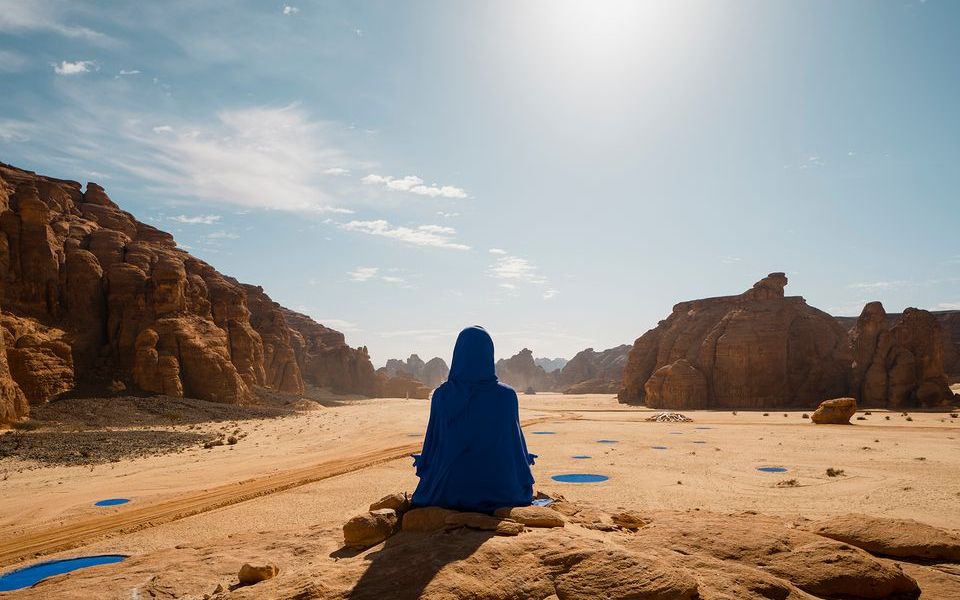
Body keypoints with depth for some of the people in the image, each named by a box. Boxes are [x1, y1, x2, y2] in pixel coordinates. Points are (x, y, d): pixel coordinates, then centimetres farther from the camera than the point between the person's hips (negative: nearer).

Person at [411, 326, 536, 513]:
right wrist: (525, 485, 12)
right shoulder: (506, 396, -10)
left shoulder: (441, 395, -7)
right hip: (498, 495, -1)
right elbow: (516, 443, -3)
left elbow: (432, 442, -1)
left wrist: (424, 468, 18)